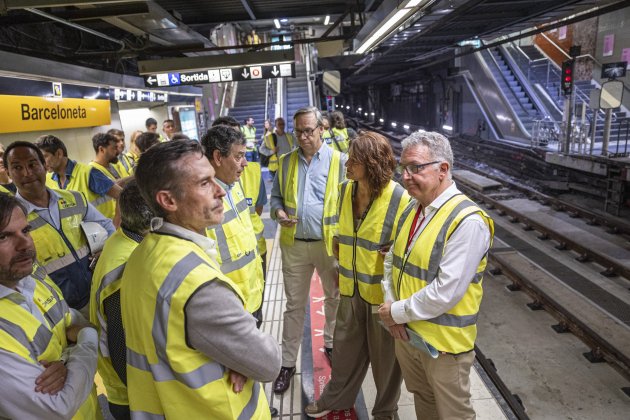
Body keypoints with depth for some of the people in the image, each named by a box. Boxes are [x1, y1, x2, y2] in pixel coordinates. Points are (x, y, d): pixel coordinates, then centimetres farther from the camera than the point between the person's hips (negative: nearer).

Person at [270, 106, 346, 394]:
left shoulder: (338, 161, -5)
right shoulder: (286, 162, 5)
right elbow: (276, 196, 14)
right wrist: (278, 212, -9)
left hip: (329, 243, -1)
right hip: (294, 245, 2)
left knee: (334, 298, 18)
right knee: (294, 305, 11)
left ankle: (331, 344, 44)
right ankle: (288, 363, 24)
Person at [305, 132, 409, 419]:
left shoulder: (399, 198, -21)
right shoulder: (345, 190, -2)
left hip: (382, 290, -5)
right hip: (351, 286, 5)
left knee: (384, 353, 15)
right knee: (346, 346, 22)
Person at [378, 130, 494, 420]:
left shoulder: (468, 222, -25)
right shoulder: (412, 208, 2)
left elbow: (445, 293, -27)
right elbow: (392, 260, 8)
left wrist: (397, 312, -16)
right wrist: (391, 307, -6)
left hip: (444, 342, -7)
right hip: (405, 332, 7)